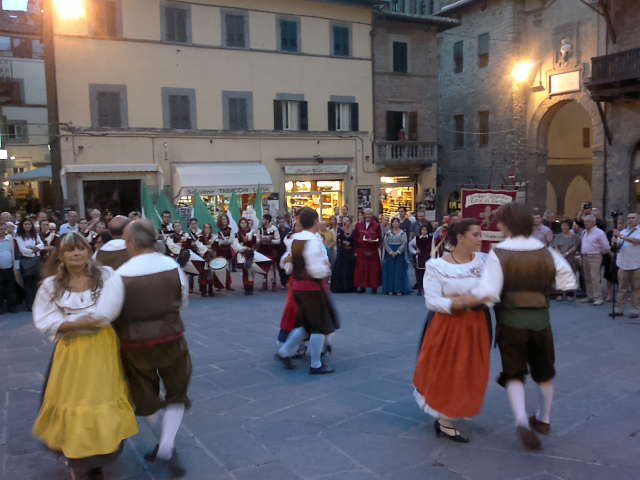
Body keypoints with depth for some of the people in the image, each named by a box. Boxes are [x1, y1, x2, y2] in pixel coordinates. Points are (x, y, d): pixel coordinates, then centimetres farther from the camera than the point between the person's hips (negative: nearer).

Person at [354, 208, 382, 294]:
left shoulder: (376, 225, 3)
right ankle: (361, 286, 8)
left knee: (373, 268, -1)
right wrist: (356, 250, 3)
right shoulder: (359, 225, 10)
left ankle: (374, 286, 6)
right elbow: (356, 238, 9)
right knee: (361, 268, 1)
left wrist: (372, 241, -20)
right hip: (361, 251, 2)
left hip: (373, 251, -2)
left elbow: (379, 238, 0)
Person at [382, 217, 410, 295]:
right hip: (389, 254, 1)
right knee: (390, 271, 0)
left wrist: (397, 252, -15)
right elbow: (385, 243, 1)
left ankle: (399, 290, -1)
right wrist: (391, 252, -11)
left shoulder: (402, 233, 3)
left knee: (399, 271, -3)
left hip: (399, 253, -1)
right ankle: (390, 290, 3)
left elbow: (404, 244, -5)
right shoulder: (388, 233, 8)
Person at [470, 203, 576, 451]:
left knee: (513, 374, 10)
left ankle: (522, 421, -11)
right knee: (544, 373, 22)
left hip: (510, 321, -3)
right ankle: (544, 419, 39)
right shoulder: (547, 253, -2)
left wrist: (469, 294, -6)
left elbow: (488, 293, -23)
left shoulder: (498, 254, -14)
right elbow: (568, 282, 6)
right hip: (541, 320, 3)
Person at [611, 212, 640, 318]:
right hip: (623, 264, 4)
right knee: (622, 288, 5)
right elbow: (617, 248, 14)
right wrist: (615, 242, -9)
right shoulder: (622, 231, 15)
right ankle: (619, 309, 8)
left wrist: (621, 236, -24)